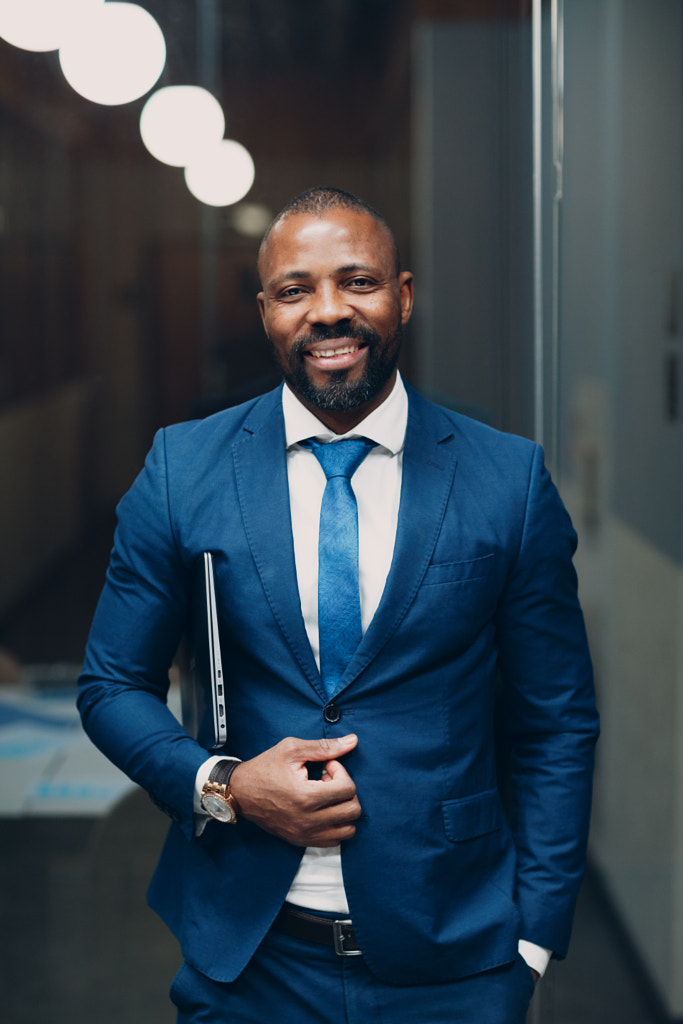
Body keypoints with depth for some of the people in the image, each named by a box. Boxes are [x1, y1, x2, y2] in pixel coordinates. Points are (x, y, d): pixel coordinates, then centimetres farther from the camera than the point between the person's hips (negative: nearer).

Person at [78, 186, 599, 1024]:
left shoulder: (511, 481, -4)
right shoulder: (182, 470, -2)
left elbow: (555, 726, 0)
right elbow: (113, 685, 4)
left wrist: (533, 938, -4)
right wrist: (220, 785, -13)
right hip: (246, 955, 1)